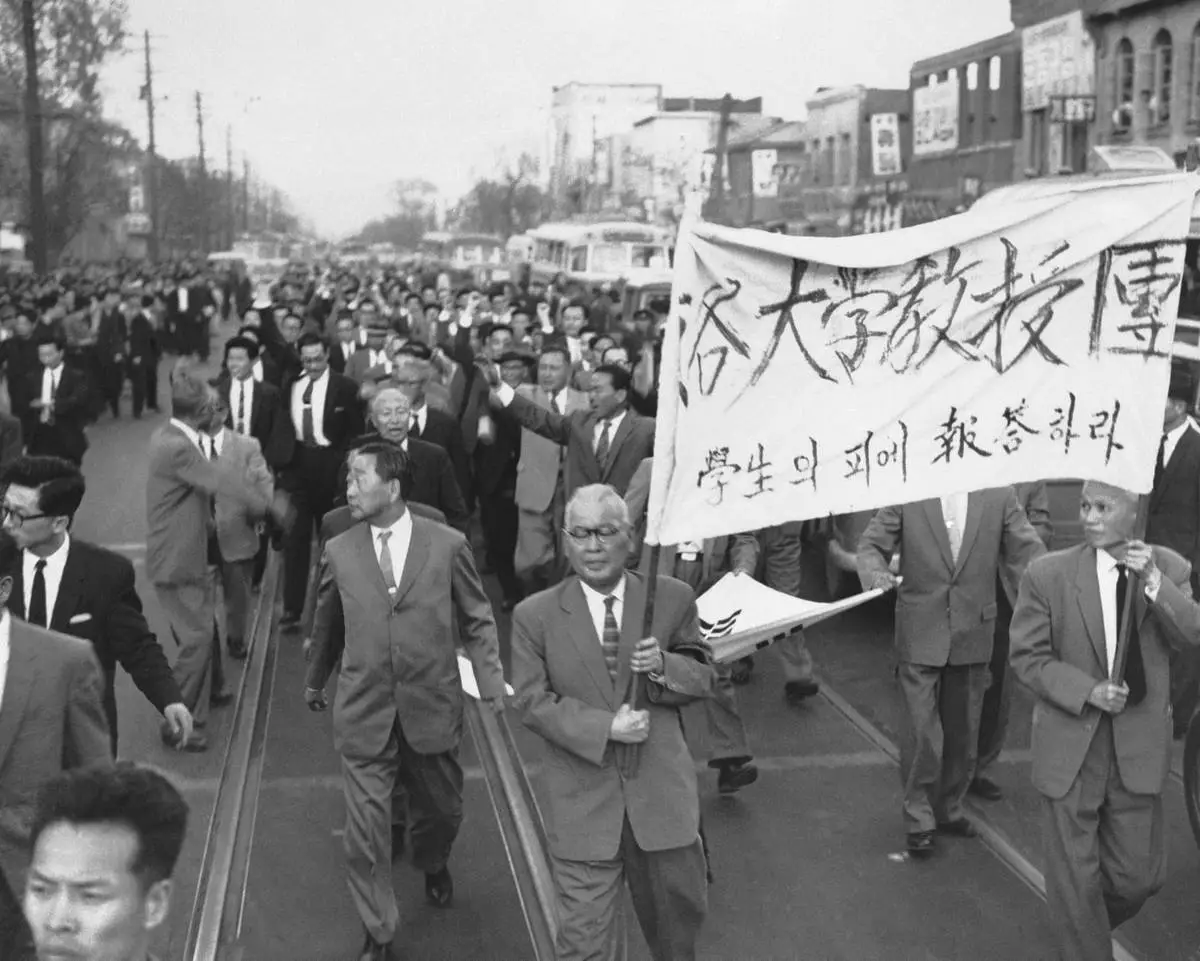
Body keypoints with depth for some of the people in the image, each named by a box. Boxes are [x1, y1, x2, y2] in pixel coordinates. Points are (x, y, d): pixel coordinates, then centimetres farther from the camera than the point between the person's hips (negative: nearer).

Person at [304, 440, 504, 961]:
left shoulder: (448, 545, -6)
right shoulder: (339, 551, -1)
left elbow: (478, 619, 2)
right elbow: (324, 623, 13)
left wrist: (492, 680, -8)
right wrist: (315, 680, 24)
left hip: (432, 707, 0)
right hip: (364, 712, 0)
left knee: (441, 808, 19)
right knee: (365, 830, 0)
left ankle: (433, 865, 54)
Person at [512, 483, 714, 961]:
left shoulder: (672, 598, -2)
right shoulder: (535, 615, -5)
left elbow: (703, 677, 6)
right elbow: (533, 701, -5)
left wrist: (664, 667, -17)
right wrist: (604, 728, -17)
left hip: (662, 792, 2)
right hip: (583, 800, -1)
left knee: (681, 908, 20)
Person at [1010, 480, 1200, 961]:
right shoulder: (1047, 574, -8)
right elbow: (1027, 657, -5)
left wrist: (1153, 582, -23)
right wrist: (1087, 692, -16)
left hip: (1139, 747, 2)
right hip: (1071, 745, -2)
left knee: (1138, 875, 11)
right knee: (1075, 875, 6)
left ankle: (1086, 921, 42)